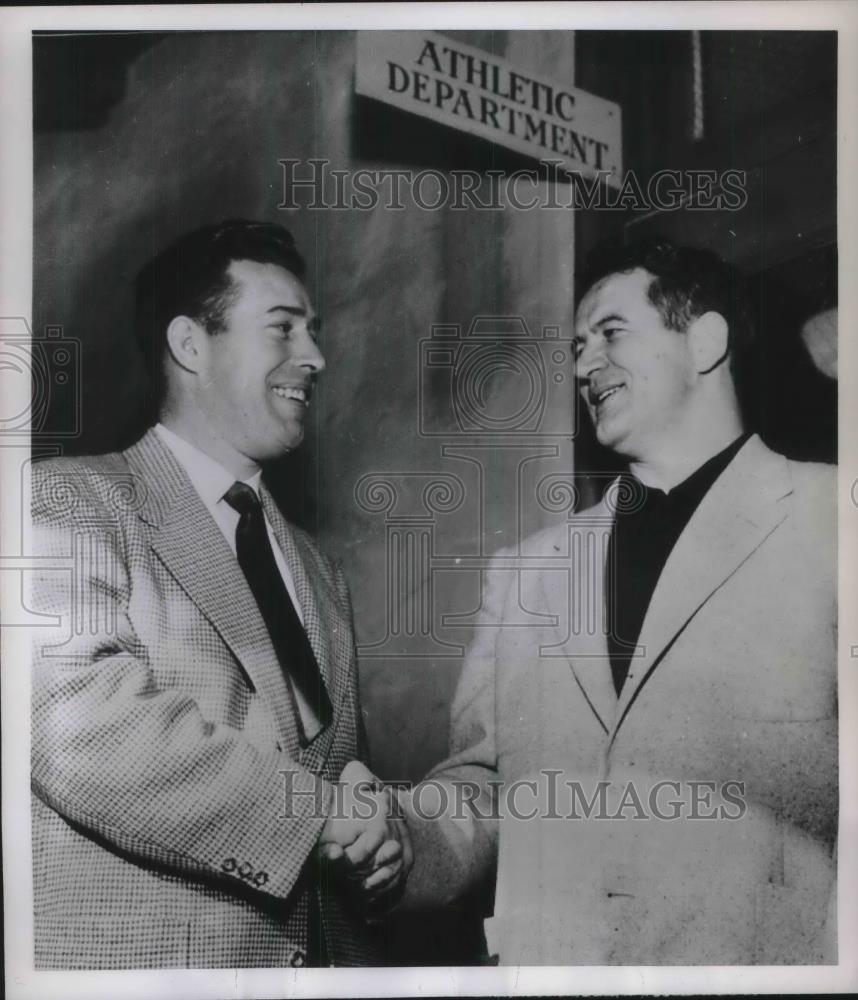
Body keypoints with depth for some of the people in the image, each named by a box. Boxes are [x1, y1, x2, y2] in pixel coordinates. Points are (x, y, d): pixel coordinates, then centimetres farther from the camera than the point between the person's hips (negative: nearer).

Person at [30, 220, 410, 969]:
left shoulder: (316, 570, 13)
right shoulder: (70, 503, -8)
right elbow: (85, 727, -23)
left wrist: (377, 842, -6)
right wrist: (316, 811, -19)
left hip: (326, 948, 7)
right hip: (135, 958, -6)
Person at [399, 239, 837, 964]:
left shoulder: (830, 521, -6)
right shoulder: (525, 571, 8)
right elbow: (482, 785, 8)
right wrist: (396, 843, -9)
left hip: (766, 964, -3)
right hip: (540, 961, 4)